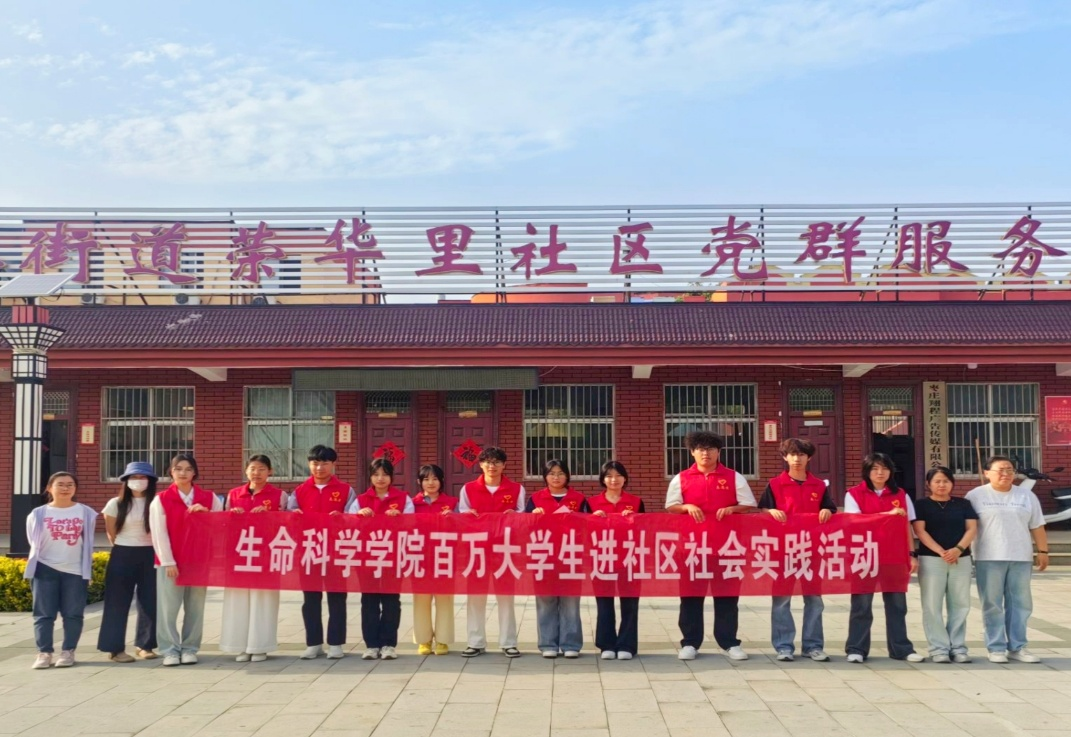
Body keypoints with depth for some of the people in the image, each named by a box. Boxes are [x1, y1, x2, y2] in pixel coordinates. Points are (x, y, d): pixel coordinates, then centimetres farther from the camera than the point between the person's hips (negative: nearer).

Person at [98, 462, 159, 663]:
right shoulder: (115, 504, -2)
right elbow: (111, 533, 6)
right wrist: (125, 550, 8)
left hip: (149, 556, 2)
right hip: (122, 556, -1)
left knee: (149, 602, 4)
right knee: (118, 603, 0)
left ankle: (144, 645, 16)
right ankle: (115, 648, 5)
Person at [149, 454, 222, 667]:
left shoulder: (209, 498, 7)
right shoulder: (161, 500, 1)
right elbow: (159, 533, -4)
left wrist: (206, 513, -11)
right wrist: (168, 562, -10)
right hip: (170, 563, -2)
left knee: (195, 607, 5)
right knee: (168, 608, -3)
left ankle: (190, 648, 14)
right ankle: (170, 650, 4)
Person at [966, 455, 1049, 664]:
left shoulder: (1027, 496, 9)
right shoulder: (975, 496, -1)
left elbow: (1037, 526, 12)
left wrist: (1043, 551, 7)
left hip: (1021, 558, 3)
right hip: (989, 558, -3)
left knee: (1020, 603, 6)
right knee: (992, 605, 0)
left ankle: (1017, 647, 15)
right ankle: (996, 648, 6)